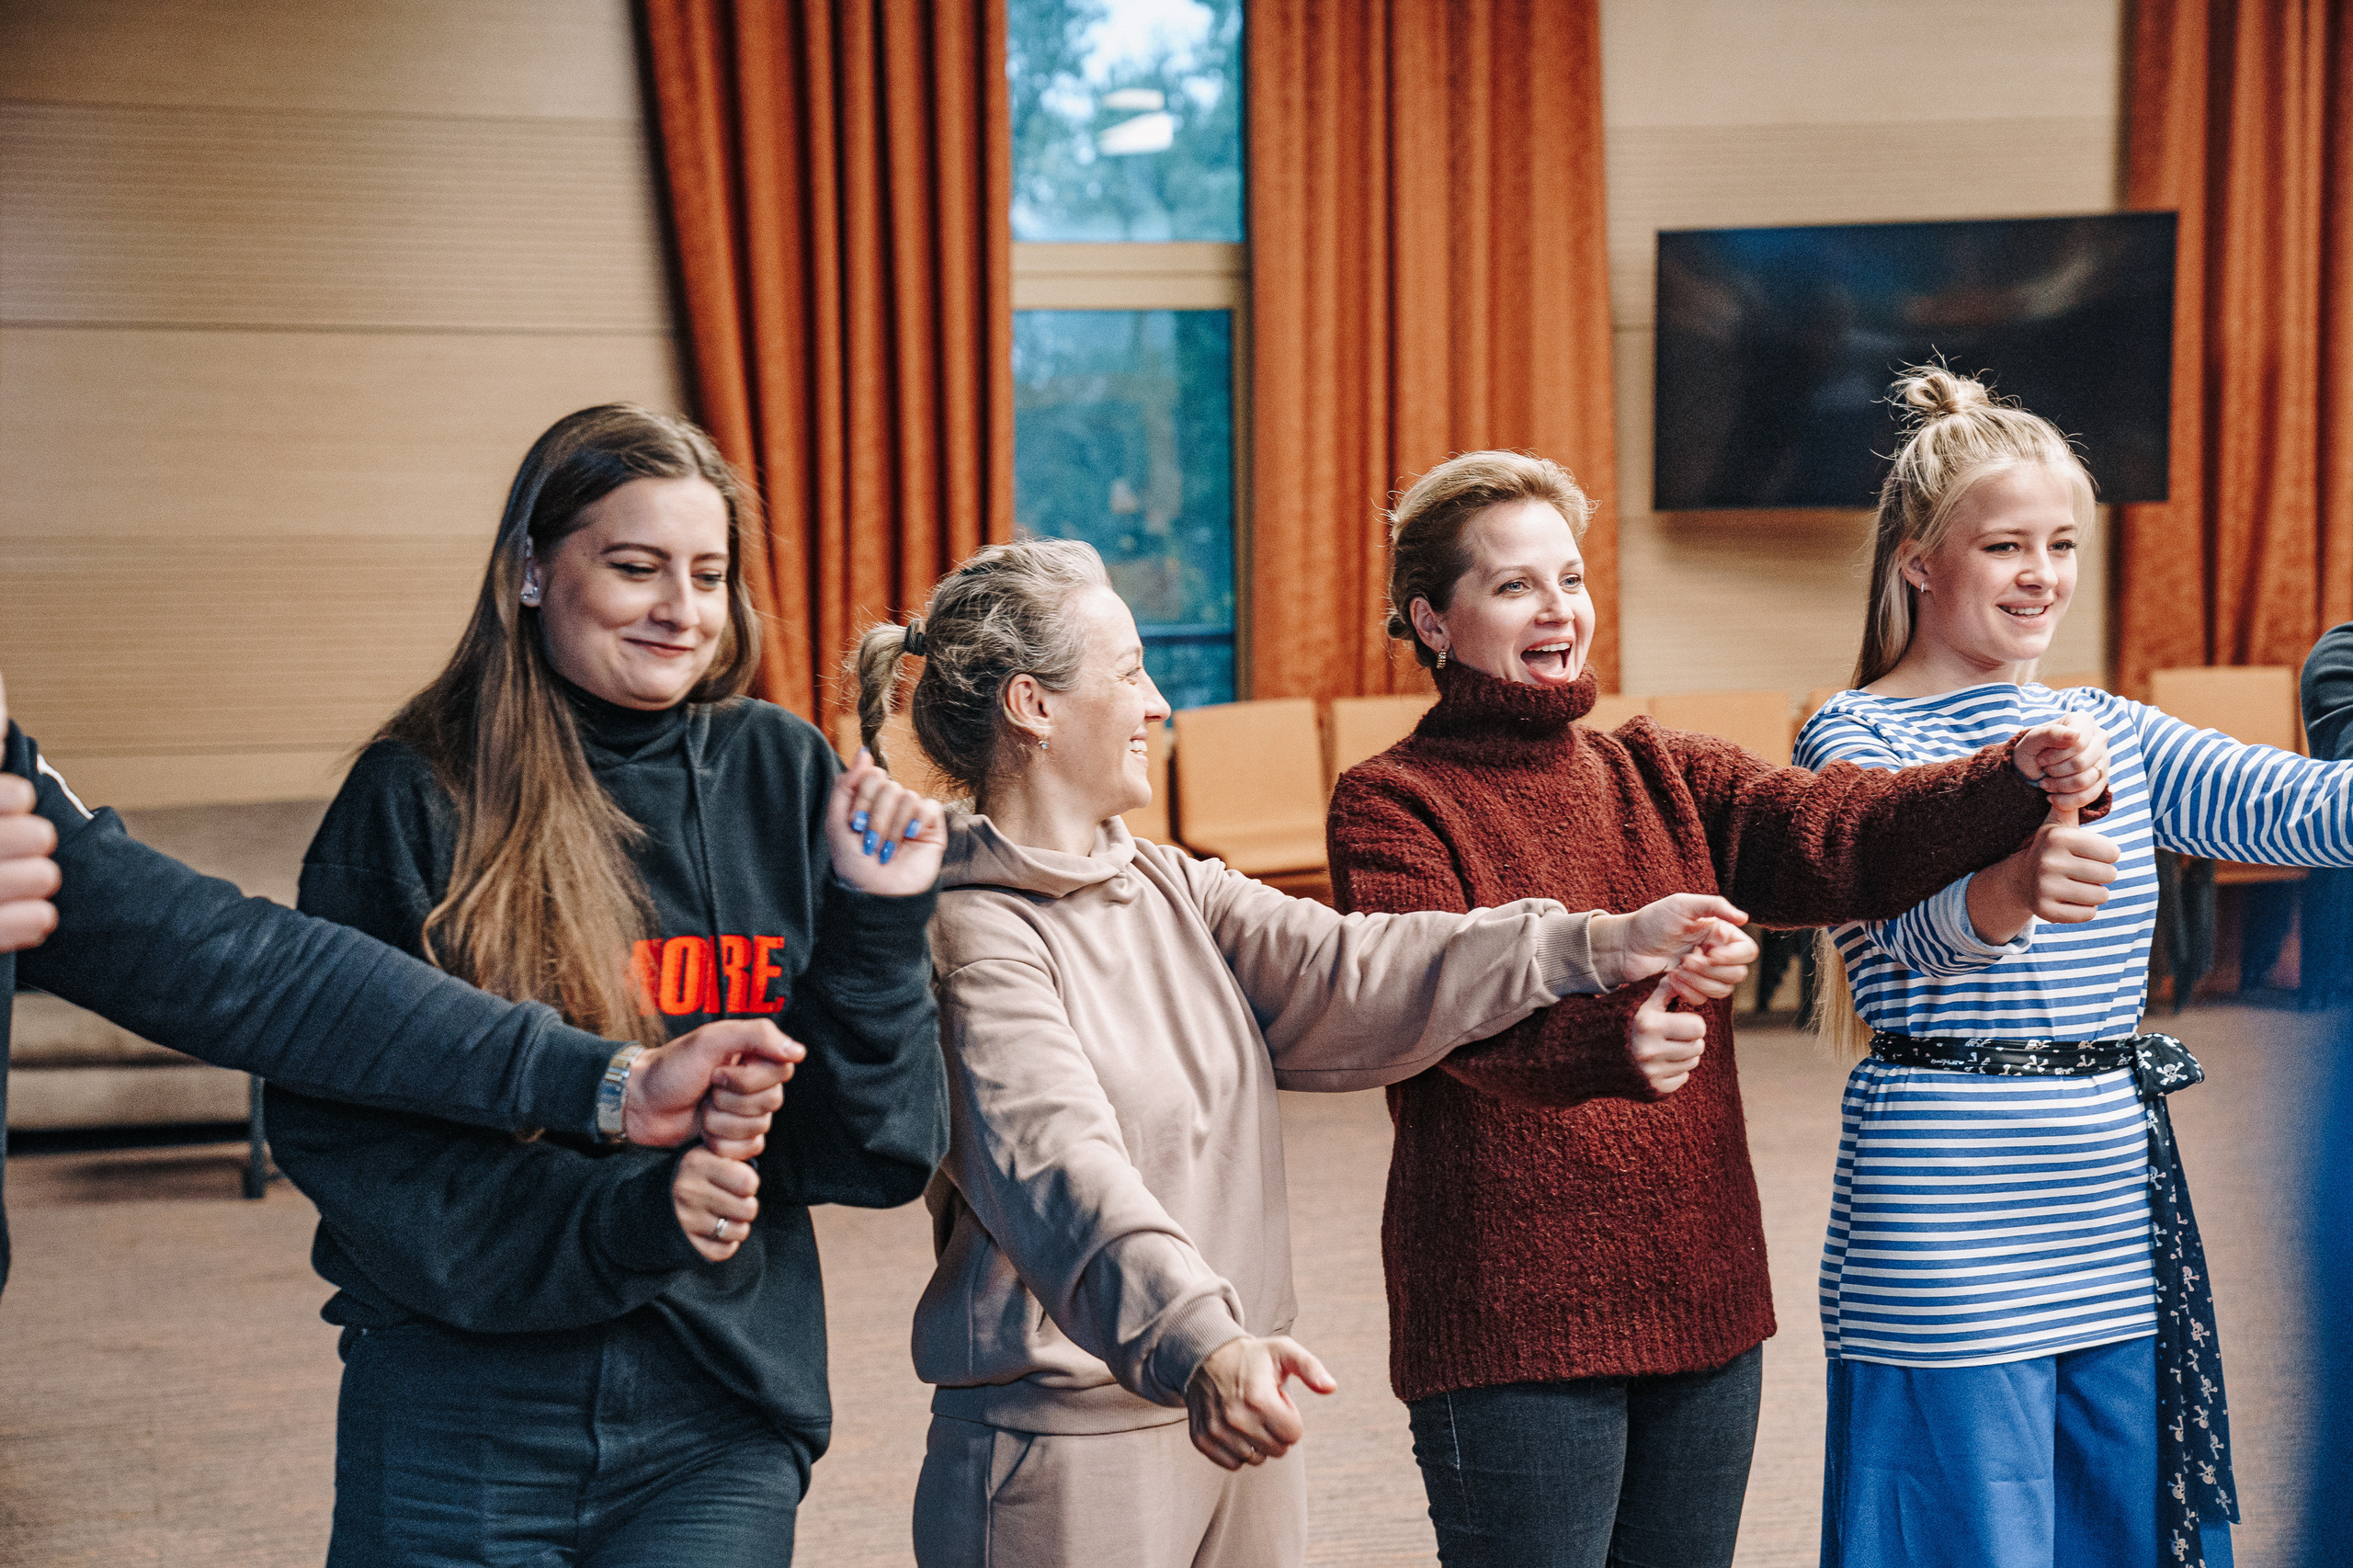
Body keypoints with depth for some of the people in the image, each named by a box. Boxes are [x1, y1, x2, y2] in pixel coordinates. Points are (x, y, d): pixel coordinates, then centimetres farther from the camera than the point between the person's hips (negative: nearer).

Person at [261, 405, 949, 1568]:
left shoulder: (784, 778, 2)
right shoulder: (416, 799, -5)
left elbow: (874, 1154, 2)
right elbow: (335, 1123, -10)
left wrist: (878, 925, -12)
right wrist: (617, 1213, -19)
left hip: (718, 1426, 2)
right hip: (457, 1419, -1)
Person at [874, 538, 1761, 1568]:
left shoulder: (1169, 889, 12)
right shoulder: (974, 942, -14)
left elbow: (1346, 977, 0)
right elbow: (1060, 1173, -29)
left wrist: (1596, 945, -11)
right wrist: (1199, 1345, -44)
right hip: (1068, 1449, -7)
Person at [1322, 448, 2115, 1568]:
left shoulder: (1664, 780, 12)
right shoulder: (1391, 804, -5)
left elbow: (1838, 836, -6)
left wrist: (2017, 781, -24)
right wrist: (1612, 1043, -43)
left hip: (1699, 1301, 6)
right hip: (1510, 1320, -5)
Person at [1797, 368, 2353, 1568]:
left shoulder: (2105, 731, 14)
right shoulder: (1856, 740, -5)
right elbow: (1915, 921, -24)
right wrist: (2002, 898, -47)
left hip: (2117, 1222, 6)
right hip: (1948, 1241, -6)